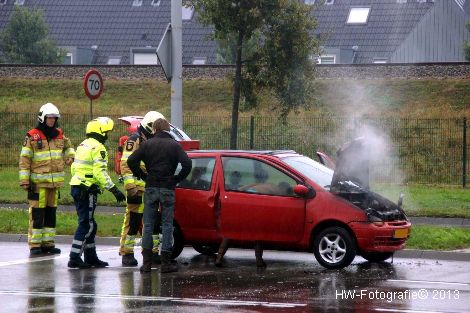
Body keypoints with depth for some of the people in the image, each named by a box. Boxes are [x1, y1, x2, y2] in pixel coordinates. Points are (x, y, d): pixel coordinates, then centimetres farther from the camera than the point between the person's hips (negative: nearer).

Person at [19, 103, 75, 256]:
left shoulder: (59, 134, 11)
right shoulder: (32, 136, -6)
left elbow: (68, 146, 34)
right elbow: (24, 159, -6)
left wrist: (70, 155, 13)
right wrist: (24, 180, -11)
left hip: (55, 181, 6)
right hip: (38, 181, -6)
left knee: (51, 213, 10)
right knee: (37, 213, -6)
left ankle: (48, 243, 18)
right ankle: (34, 245, -3)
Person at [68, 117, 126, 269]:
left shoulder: (83, 145, 17)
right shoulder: (98, 148, -12)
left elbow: (74, 168, 21)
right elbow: (100, 172, -20)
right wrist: (114, 190, -20)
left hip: (76, 187, 9)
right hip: (87, 191, -9)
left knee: (88, 224, 15)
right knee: (86, 224, -7)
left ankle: (91, 257, 19)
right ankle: (74, 258, -11)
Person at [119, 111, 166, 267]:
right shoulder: (135, 140, -6)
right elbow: (126, 164, -14)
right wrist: (130, 186, -21)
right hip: (138, 190, -8)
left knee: (154, 222, 10)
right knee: (132, 222, -6)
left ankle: (152, 252, 18)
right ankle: (127, 253, -3)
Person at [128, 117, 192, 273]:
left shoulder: (147, 144, 3)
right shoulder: (174, 145, 0)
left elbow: (131, 161, -4)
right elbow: (187, 164, -11)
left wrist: (142, 176, 6)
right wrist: (177, 179, 2)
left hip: (150, 188, 1)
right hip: (167, 189, -1)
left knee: (148, 225, 7)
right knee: (167, 225, 3)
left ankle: (147, 262, 3)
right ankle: (166, 263, 1)